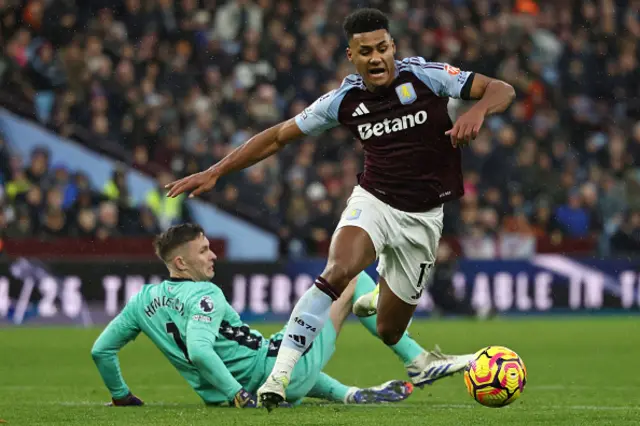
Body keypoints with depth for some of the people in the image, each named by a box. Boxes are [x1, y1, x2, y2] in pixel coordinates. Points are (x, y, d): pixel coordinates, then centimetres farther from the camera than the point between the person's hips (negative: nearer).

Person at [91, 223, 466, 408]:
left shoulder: (143, 301, 2)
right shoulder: (204, 295, -21)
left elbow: (101, 350, 8)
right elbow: (199, 350, -37)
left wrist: (121, 395, 21)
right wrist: (238, 394, -30)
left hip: (249, 389, 8)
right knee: (354, 278, 4)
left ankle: (347, 394, 28)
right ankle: (417, 360, 9)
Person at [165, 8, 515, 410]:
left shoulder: (425, 76, -13)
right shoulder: (345, 100, -7)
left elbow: (502, 90, -13)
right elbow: (278, 136, 1)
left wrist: (476, 112, -36)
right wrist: (214, 172, -3)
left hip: (422, 217, 0)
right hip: (373, 200, 0)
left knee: (388, 333, 8)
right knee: (338, 271, -34)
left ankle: (374, 301, 48)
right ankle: (280, 373, -33)